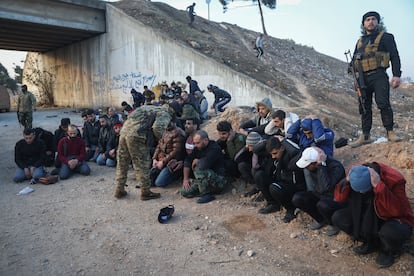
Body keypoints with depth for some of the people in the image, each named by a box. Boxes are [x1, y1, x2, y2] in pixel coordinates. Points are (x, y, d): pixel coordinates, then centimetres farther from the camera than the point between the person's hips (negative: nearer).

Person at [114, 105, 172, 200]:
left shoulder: (152, 108, 29)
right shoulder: (165, 114, 3)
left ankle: (119, 190, 29)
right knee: (142, 165, 4)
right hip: (136, 136, -8)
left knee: (122, 164, 17)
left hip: (124, 130, 8)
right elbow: (157, 128, -16)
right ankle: (145, 192, 15)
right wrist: (159, 138, 4)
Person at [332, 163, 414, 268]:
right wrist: (347, 181, -32)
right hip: (369, 219, 5)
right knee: (337, 217, -14)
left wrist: (379, 186, -45)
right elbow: (339, 198, -16)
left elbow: (398, 211, -39)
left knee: (391, 232, -39)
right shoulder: (357, 175, -16)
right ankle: (371, 242, 6)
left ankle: (388, 250, -1)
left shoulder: (394, 180, -29)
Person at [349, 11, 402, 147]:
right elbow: (354, 59, 26)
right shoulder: (360, 41, 20)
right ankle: (365, 136, 9)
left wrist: (396, 75, -13)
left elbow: (394, 56, -1)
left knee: (383, 103, -17)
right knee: (364, 107, 4)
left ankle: (390, 132, -6)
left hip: (378, 76, -5)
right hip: (363, 78, 5)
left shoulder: (385, 37, 6)